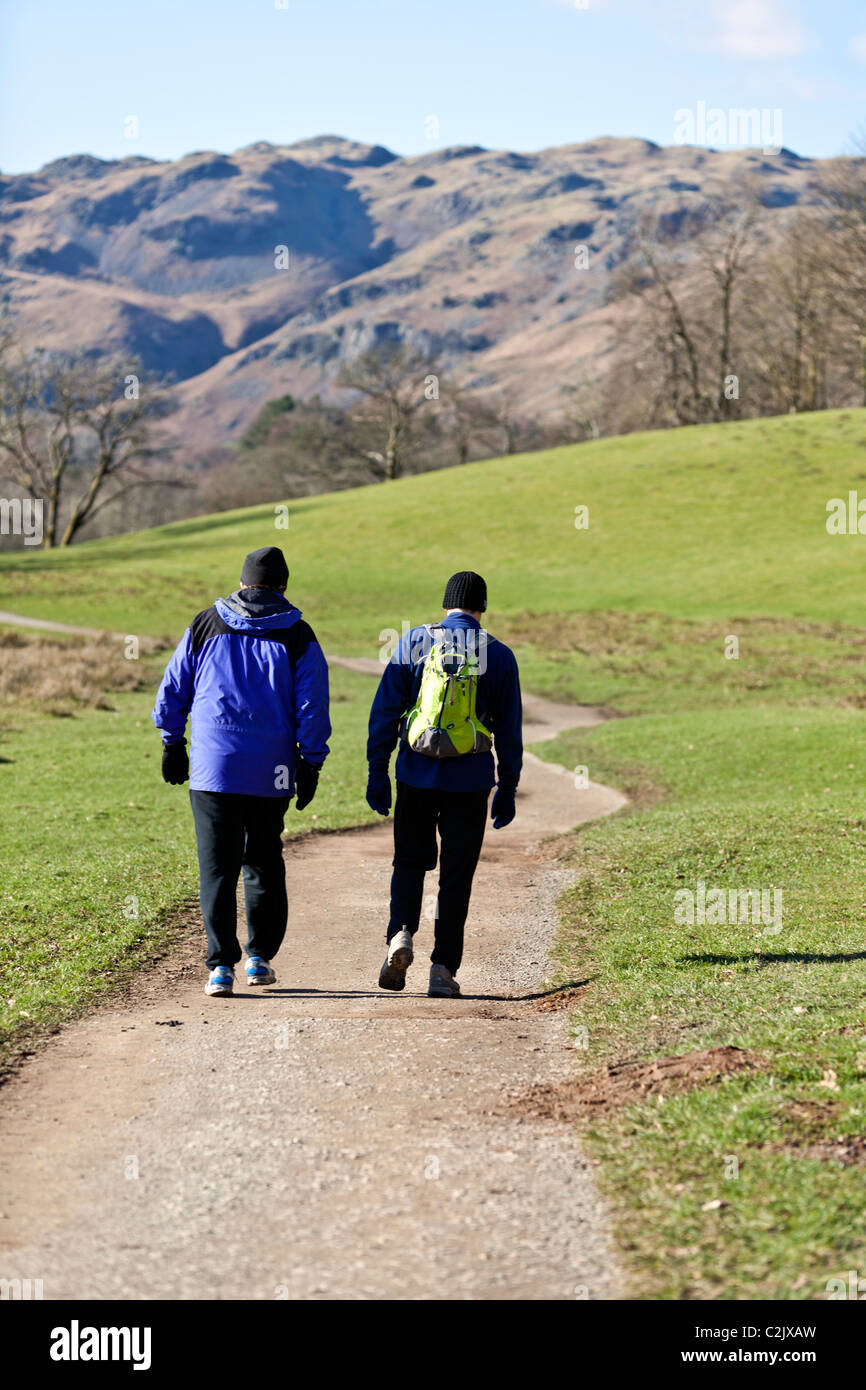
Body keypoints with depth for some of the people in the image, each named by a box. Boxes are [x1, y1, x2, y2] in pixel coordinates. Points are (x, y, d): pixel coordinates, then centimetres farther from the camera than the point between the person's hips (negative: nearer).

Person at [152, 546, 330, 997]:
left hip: (213, 768, 0)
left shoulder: (205, 625, 6)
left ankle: (221, 965, -6)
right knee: (264, 862, 16)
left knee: (218, 867, 0)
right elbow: (313, 706, -2)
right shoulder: (297, 636, 1)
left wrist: (172, 744, 18)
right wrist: (311, 764, 3)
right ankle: (260, 956, 16)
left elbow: (172, 689, 9)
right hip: (271, 773, 0)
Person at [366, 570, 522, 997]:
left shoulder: (413, 644, 1)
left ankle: (400, 934, -6)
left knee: (410, 862, 17)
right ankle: (443, 969, 4)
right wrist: (507, 789, 11)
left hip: (417, 776, 1)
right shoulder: (498, 655, 1)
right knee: (456, 876, 7)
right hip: (470, 782, 0)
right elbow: (510, 730, 4)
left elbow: (384, 712, 0)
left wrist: (377, 772, 4)